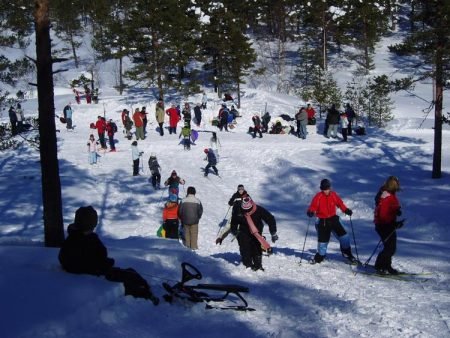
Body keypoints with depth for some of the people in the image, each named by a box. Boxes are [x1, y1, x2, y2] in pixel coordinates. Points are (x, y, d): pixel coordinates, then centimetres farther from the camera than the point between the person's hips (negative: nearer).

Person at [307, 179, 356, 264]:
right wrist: (310, 212, -31)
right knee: (323, 240, 1)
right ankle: (320, 257, 21)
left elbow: (340, 203, 11)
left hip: (333, 219, 3)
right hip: (323, 221, -2)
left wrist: (346, 210, -3)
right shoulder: (318, 197, -8)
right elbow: (313, 206, -10)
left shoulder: (334, 195, 0)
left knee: (343, 236, -1)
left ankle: (347, 253, 15)